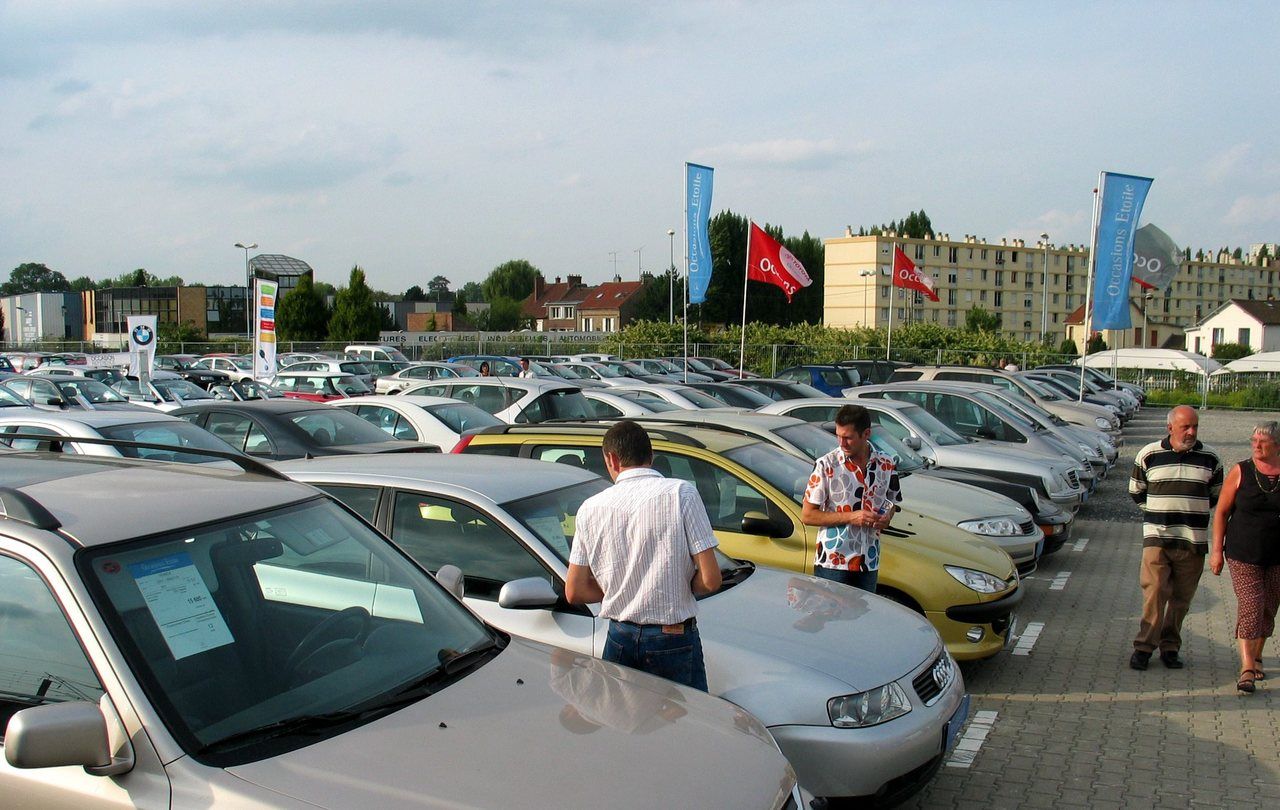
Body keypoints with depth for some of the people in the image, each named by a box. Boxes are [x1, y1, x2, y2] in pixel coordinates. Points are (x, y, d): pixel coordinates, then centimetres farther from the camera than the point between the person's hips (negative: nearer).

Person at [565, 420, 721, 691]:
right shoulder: (681, 493, -10)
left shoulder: (591, 508, 1)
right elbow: (710, 580, -13)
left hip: (619, 641, 4)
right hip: (673, 642, -4)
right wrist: (678, 589, 7)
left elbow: (574, 592, 4)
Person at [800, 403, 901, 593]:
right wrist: (850, 517, -16)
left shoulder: (885, 465, 4)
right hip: (832, 564, -4)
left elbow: (891, 503, 20)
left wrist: (886, 518, -4)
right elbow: (807, 515, -8)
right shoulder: (827, 465, -8)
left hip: (869, 565, 4)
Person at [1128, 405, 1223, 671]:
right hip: (1157, 536, -2)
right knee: (1155, 592, -8)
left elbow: (1217, 496, 17)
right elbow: (1135, 492, 13)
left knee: (1181, 598, 5)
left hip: (1194, 539, 2)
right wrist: (1160, 511, 7)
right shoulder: (1148, 455, 2)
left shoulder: (1209, 458, 5)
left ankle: (1170, 646, 15)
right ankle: (1144, 646, 0)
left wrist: (1192, 510, 7)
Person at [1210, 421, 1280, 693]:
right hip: (1244, 555, -2)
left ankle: (1256, 656, 31)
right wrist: (1217, 550, -3)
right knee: (1250, 607, -9)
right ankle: (1247, 668, -9)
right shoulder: (1241, 472, -4)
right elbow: (1221, 511, 1)